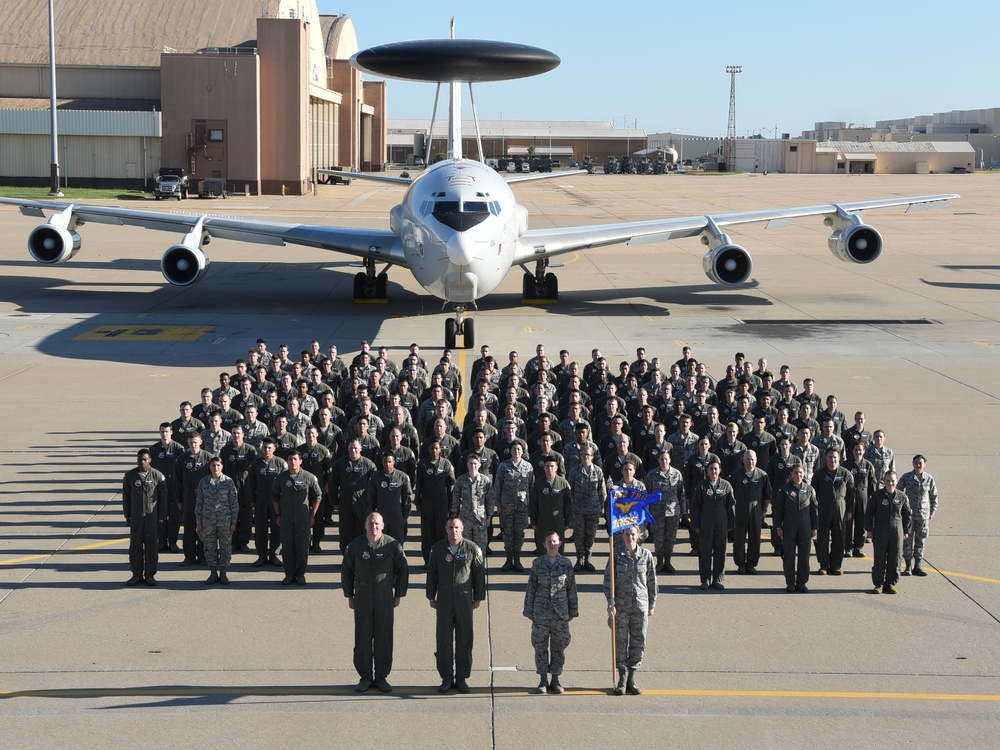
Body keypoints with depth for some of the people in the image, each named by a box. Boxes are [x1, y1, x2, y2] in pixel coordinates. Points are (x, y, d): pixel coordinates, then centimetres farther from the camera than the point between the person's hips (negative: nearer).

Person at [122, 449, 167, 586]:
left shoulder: (158, 476, -4)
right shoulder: (130, 476, 1)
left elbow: (163, 497, 0)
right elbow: (126, 497, 6)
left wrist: (162, 517, -2)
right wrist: (127, 516, 4)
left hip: (152, 517, -2)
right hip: (136, 517, 2)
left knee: (152, 546, 3)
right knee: (135, 546, 5)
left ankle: (150, 575, 12)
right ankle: (137, 574, 14)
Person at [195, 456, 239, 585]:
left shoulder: (228, 481, -2)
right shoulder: (203, 482, 3)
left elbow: (234, 503, 0)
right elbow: (199, 503, 6)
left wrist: (234, 522, -3)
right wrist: (198, 522, 3)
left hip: (225, 521, -1)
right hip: (208, 521, 1)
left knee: (225, 547, 3)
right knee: (210, 547, 6)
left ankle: (223, 573, 14)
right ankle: (213, 573, 17)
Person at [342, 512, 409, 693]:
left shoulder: (392, 545, -2)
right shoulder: (355, 546, 1)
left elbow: (403, 570, 7)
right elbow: (346, 571, 10)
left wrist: (398, 595, 4)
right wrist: (349, 595, 7)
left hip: (385, 595, -1)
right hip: (362, 595, 1)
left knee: (384, 636, 3)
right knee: (363, 637, 3)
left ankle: (382, 677, 13)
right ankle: (365, 677, 13)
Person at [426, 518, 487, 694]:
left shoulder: (472, 549, -2)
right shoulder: (437, 549, 1)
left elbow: (479, 573, 3)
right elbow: (431, 574, 8)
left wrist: (478, 598, 3)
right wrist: (431, 597, 7)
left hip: (464, 598, -1)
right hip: (444, 599, 1)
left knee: (464, 638, 3)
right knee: (444, 638, 4)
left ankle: (462, 677, 13)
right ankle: (446, 678, 13)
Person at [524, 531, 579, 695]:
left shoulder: (566, 564, 0)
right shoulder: (538, 563, 0)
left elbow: (572, 589, 5)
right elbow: (531, 588, 4)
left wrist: (573, 611, 6)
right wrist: (529, 611, 3)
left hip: (560, 613, 0)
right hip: (541, 612, 0)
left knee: (559, 646, 6)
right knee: (540, 646, 4)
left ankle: (555, 679, 18)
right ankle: (543, 680, 16)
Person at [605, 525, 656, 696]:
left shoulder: (646, 554, 1)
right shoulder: (616, 554, -3)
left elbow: (652, 581, 8)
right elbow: (608, 579, -3)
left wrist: (652, 605, 8)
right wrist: (611, 603, -11)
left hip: (640, 605, 1)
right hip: (621, 605, -1)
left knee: (638, 642, 4)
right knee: (620, 641, 3)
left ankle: (631, 678, 16)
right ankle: (622, 679, 13)